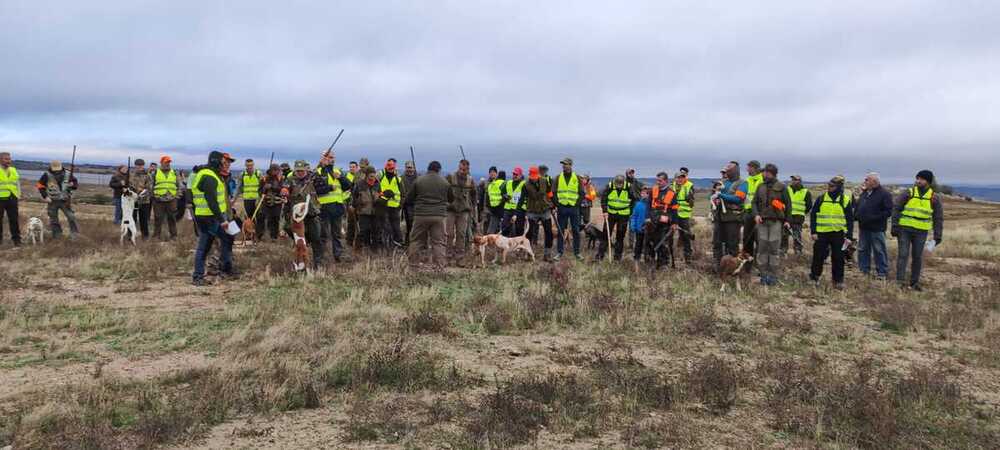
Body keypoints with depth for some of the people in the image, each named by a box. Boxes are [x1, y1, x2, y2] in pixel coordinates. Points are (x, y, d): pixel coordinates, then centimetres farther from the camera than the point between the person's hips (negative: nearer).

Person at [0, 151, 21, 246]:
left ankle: (16, 238, 12)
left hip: (12, 198, 3)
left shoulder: (13, 170, 12)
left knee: (14, 219, 4)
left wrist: (18, 195, 12)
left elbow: (17, 183, 20)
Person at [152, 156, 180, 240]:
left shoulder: (174, 173, 12)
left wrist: (177, 194, 8)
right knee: (158, 219, 3)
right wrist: (152, 195, -1)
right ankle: (157, 234, 12)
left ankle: (173, 235, 14)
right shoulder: (155, 173, 5)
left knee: (172, 218, 6)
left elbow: (178, 185, 18)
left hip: (171, 200, 2)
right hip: (159, 200, -2)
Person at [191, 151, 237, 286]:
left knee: (203, 247, 11)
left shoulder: (203, 174, 19)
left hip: (202, 216, 10)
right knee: (227, 239, 0)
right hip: (211, 217, -10)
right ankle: (226, 269, 6)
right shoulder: (209, 177, -16)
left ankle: (197, 277, 14)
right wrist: (221, 220, -23)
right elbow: (212, 201, -23)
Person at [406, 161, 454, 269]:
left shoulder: (419, 180, -3)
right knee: (438, 242, 5)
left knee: (417, 240, 10)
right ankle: (439, 265, 2)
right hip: (439, 216, 1)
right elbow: (451, 199, 13)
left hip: (421, 215, 0)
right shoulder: (444, 182, 2)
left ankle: (413, 263, 13)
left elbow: (408, 198, 3)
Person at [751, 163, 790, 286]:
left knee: (774, 248, -3)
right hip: (762, 221, 4)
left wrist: (787, 220, -1)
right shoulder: (761, 187, 12)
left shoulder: (781, 187, 1)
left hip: (776, 222, -3)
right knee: (762, 248, 2)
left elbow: (788, 204, 4)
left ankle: (773, 275, 3)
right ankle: (764, 274, 9)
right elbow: (754, 202, 11)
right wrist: (756, 214, -7)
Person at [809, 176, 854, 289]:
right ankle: (814, 277, 21)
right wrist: (813, 232, -2)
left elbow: (850, 219, 5)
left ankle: (838, 281, 13)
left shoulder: (846, 200, 2)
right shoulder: (821, 199, 2)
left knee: (838, 258, 3)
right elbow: (813, 215, 6)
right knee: (818, 256, 4)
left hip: (838, 234, 0)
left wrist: (849, 236, 0)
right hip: (822, 233, 0)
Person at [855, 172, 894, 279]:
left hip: (877, 229, -7)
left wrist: (874, 218, -22)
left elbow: (888, 212, -15)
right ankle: (864, 271, 23)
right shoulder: (864, 193, 13)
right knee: (863, 250, 13)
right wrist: (857, 216, 4)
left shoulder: (884, 194, -10)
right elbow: (858, 207, 23)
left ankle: (882, 273, 8)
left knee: (879, 251, 0)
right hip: (863, 227, 7)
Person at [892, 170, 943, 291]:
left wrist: (937, 235, 4)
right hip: (904, 230, -2)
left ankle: (914, 283, 17)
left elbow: (938, 218, 8)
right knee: (903, 255, -5)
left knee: (917, 257, 7)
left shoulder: (934, 198, 3)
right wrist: (894, 226, -6)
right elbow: (896, 209, 1)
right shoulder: (908, 193, -1)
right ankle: (900, 281, -4)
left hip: (921, 232, 2)